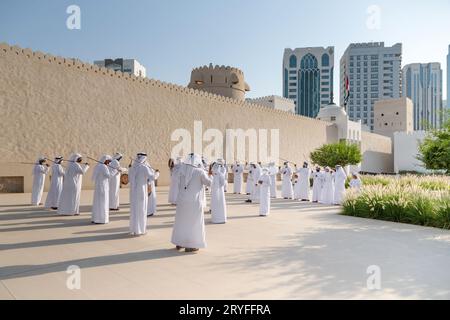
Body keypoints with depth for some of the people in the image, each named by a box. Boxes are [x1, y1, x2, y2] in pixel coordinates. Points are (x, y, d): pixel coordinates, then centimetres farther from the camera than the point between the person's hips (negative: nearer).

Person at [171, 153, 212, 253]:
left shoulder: (182, 169, -1)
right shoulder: (200, 171, -13)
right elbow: (208, 183, -2)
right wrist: (208, 175, 19)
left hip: (182, 199, 5)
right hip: (194, 201, -5)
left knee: (181, 220, 17)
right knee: (193, 222, 7)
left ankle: (179, 243, 27)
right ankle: (189, 246, 10)